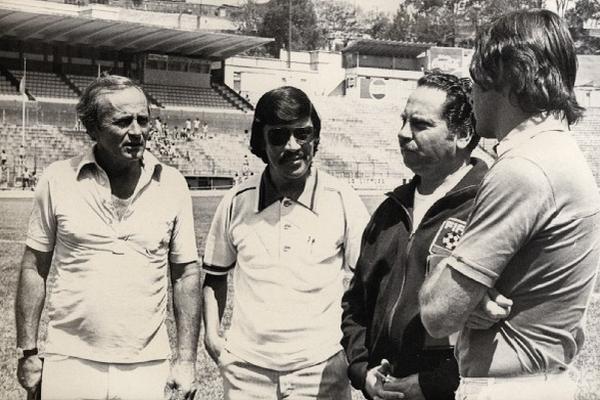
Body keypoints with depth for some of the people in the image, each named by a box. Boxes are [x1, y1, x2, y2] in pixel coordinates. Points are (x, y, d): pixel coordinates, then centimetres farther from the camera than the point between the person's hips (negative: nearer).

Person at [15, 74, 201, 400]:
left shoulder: (172, 184, -2)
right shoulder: (58, 179, -4)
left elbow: (186, 274, 2)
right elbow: (35, 268, 3)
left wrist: (186, 360, 0)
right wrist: (28, 352, 1)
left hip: (147, 369, 1)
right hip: (70, 364, 0)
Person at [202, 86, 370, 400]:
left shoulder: (342, 201, -7)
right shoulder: (237, 202, -2)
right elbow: (215, 276, 11)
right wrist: (211, 335, 1)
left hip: (321, 370, -1)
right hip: (246, 369, 2)